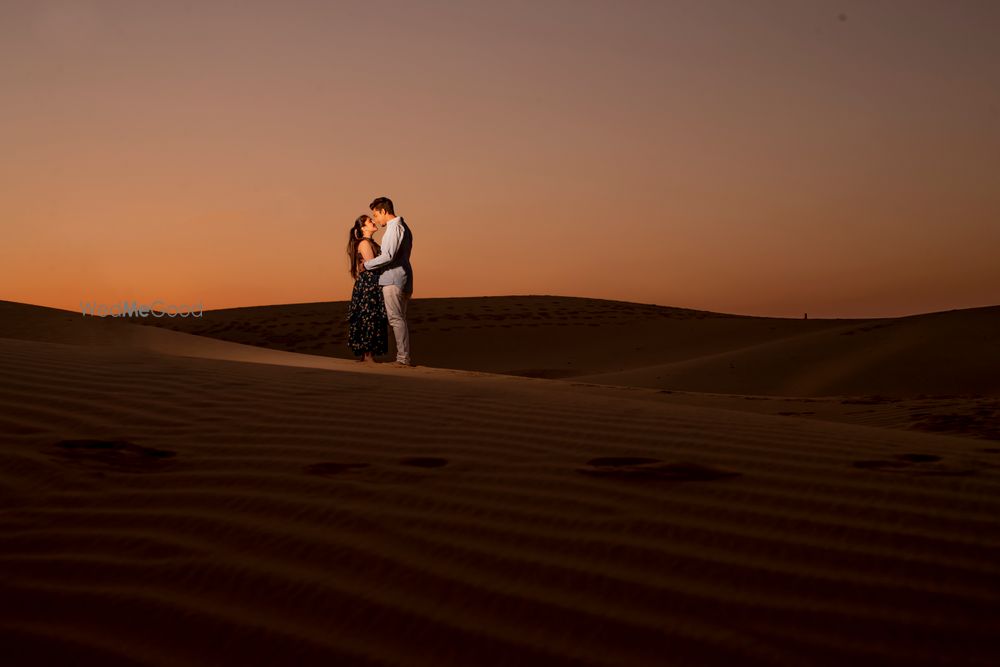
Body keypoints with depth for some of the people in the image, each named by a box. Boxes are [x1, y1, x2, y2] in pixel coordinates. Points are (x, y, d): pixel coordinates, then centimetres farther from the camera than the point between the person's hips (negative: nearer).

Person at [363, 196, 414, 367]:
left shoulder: (394, 227, -12)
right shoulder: (402, 226, 20)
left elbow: (388, 256, -21)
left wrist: (367, 264, -11)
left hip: (393, 279, -10)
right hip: (402, 278, 10)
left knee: (396, 319, -9)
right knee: (399, 319, 12)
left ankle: (403, 358, -10)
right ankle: (403, 357, 13)